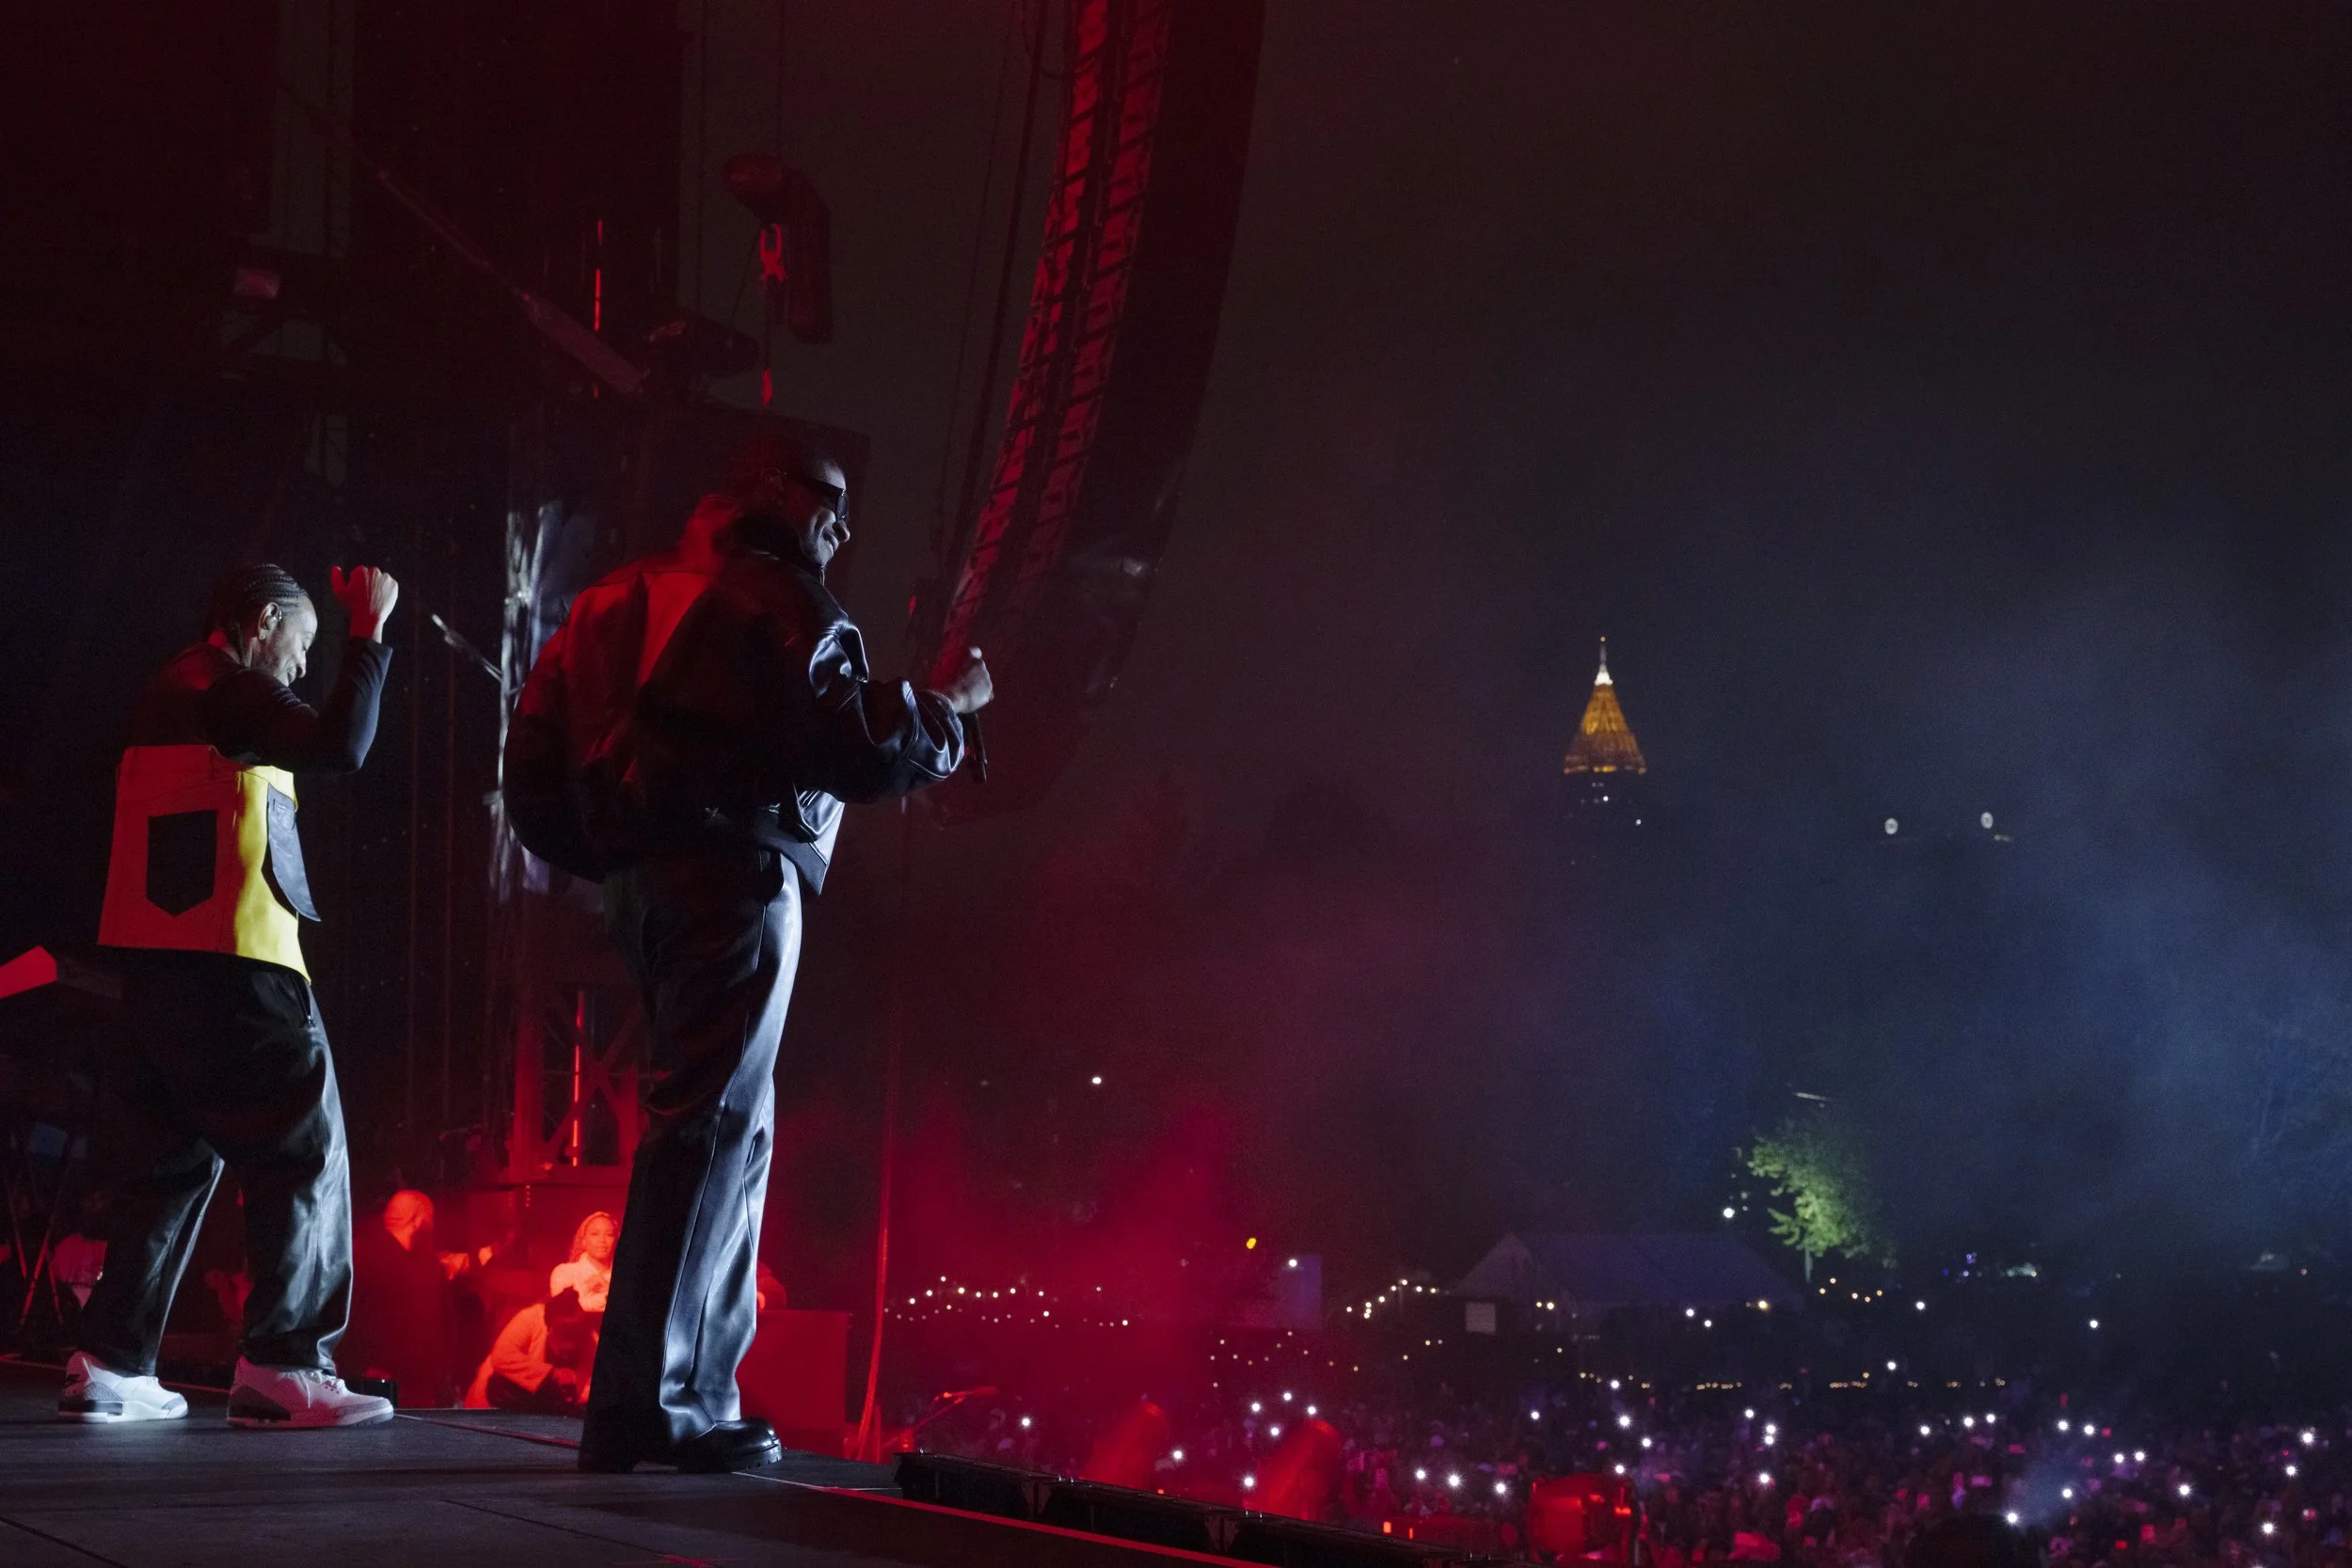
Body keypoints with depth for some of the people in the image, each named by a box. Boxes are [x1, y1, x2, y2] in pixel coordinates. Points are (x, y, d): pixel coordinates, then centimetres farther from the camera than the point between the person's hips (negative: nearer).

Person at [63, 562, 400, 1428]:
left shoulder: (169, 691, 21)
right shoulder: (230, 688, -8)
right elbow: (339, 747, -22)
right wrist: (368, 633, -13)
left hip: (157, 960, 9)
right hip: (234, 961, -9)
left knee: (169, 1158, 14)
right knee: (303, 1151, -6)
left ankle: (109, 1364, 12)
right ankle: (283, 1364, -12)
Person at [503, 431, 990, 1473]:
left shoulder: (624, 599, 21)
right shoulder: (779, 605, -5)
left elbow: (537, 760, 20)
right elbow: (857, 750, -15)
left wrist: (605, 856, 25)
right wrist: (948, 707, 0)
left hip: (638, 881, 9)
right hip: (736, 875, -9)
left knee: (733, 1124, 15)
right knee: (714, 1123, -10)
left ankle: (703, 1386, 14)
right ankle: (647, 1404, -15)